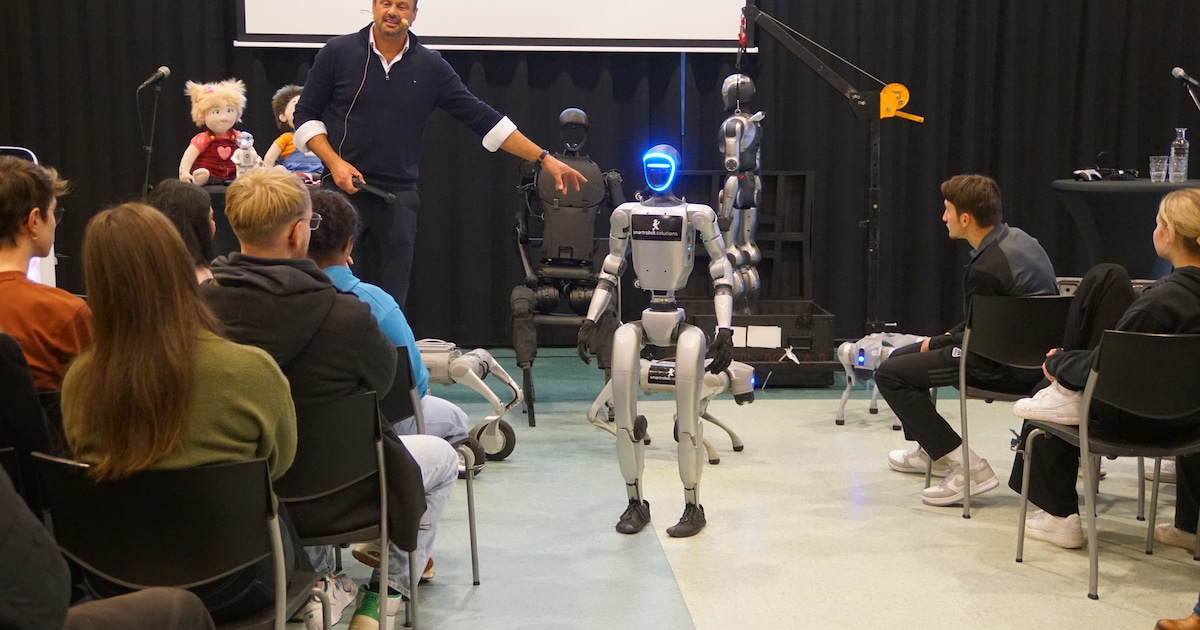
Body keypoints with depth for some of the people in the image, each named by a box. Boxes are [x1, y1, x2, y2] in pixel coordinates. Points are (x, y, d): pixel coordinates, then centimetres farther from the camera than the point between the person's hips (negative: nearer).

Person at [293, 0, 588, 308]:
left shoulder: (430, 66, 3)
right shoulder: (337, 52, 1)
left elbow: (482, 117, 2)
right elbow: (306, 115, 5)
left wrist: (544, 158, -3)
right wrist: (334, 162, -12)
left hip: (399, 198, 1)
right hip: (343, 191, -1)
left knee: (390, 301, 6)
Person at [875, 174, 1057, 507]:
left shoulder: (985, 268, -24)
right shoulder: (1018, 238, 6)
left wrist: (934, 343, 2)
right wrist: (948, 337, 11)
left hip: (1011, 367, -10)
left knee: (890, 374, -11)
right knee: (901, 356, 20)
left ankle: (966, 467, -11)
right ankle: (931, 449, 37)